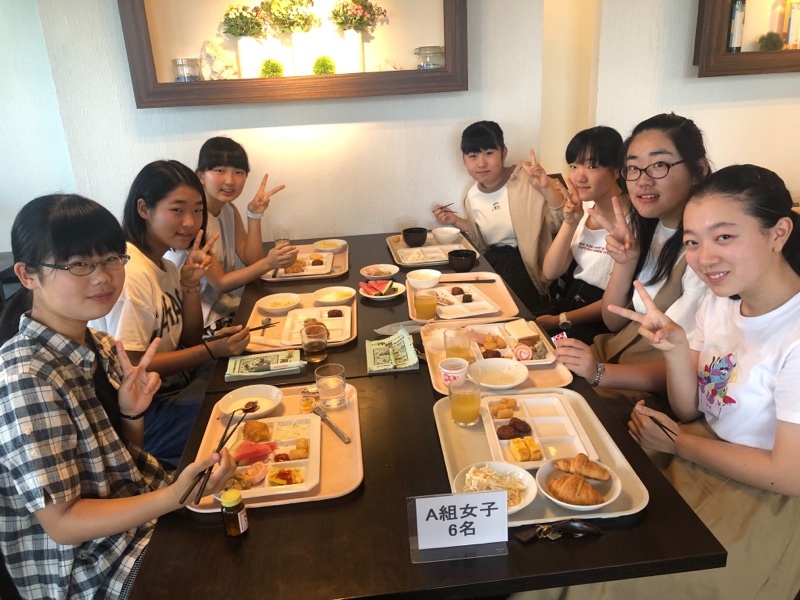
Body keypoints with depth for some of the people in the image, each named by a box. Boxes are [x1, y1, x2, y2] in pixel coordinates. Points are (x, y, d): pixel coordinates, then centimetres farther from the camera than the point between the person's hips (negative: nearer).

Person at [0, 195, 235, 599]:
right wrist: (174, 497, -36)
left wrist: (131, 414, -13)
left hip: (142, 506, 7)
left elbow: (122, 456, 8)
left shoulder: (99, 347, -3)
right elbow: (60, 522, -23)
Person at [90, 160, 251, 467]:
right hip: (144, 411, -9)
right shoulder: (130, 274, -22)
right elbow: (130, 367, -21)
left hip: (176, 381, 9)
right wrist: (213, 350, -25)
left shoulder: (165, 266, 6)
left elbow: (190, 342, 7)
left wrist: (191, 284, -7)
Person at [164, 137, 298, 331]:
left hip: (225, 308, 8)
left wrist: (255, 214, -11)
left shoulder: (229, 210, 4)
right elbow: (220, 283, -18)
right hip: (195, 321, -7)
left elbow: (251, 260, -3)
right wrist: (268, 263, -30)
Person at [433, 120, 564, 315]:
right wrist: (457, 222, 7)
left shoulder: (527, 179, -12)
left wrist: (547, 188, -34)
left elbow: (564, 224, -20)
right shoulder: (472, 197, 6)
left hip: (530, 265, -5)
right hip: (493, 263, 6)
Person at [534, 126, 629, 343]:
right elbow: (551, 272, -1)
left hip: (605, 323, -6)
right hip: (572, 299, 7)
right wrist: (570, 223, -13)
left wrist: (561, 320, -13)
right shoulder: (582, 210, 7)